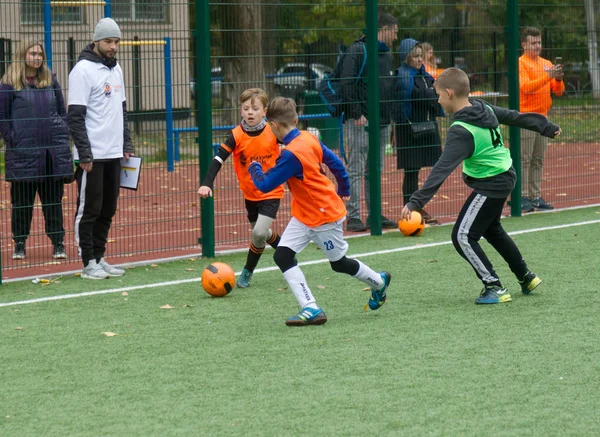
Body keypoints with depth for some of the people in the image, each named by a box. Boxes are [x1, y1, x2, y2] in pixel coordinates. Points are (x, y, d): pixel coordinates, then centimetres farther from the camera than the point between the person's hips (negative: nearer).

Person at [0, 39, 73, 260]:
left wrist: (63, 136, 6)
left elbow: (62, 111, 16)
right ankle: (19, 244, 14)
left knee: (53, 199, 6)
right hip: (23, 153, -3)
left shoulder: (51, 80, 11)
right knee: (22, 201, 4)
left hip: (54, 151, 3)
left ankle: (58, 242, 11)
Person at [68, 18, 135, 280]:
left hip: (114, 154, 8)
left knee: (107, 210, 10)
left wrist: (127, 145, 14)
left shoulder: (115, 70, 14)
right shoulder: (83, 71, -10)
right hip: (92, 156, -8)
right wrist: (84, 154, -17)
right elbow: (75, 117, -13)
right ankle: (89, 264, 3)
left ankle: (99, 258, 18)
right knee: (89, 209, -2)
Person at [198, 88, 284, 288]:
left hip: (271, 192, -3)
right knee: (261, 233, 18)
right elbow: (218, 159, -23)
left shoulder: (273, 133, -15)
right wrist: (206, 184, -36)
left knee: (260, 232, -17)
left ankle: (247, 272, 2)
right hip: (250, 194, 3)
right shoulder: (237, 136, -16)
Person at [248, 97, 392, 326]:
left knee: (339, 264, 11)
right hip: (304, 216, 9)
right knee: (282, 256, -3)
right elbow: (335, 163, 7)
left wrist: (254, 168, -2)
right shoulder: (309, 138, -3)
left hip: (325, 216, -9)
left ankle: (379, 282, 38)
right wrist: (343, 191, 23)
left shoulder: (291, 155, -29)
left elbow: (265, 185, -23)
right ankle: (310, 309, -4)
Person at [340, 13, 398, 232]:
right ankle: (353, 217, -5)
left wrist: (389, 115, 15)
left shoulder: (386, 54, 18)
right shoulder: (357, 50, -8)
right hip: (360, 122, -8)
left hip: (382, 123, 8)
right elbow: (346, 83, -14)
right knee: (356, 170, -6)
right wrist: (357, 113, -18)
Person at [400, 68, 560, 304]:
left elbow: (442, 170, -32)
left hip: (490, 185, -10)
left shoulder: (461, 131, -26)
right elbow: (514, 117, 15)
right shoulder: (485, 109, -1)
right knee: (492, 230, 29)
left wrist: (416, 202, -36)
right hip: (505, 176, 10)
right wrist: (547, 127, 33)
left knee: (463, 236, -7)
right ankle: (526, 278, 40)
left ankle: (494, 287, -4)